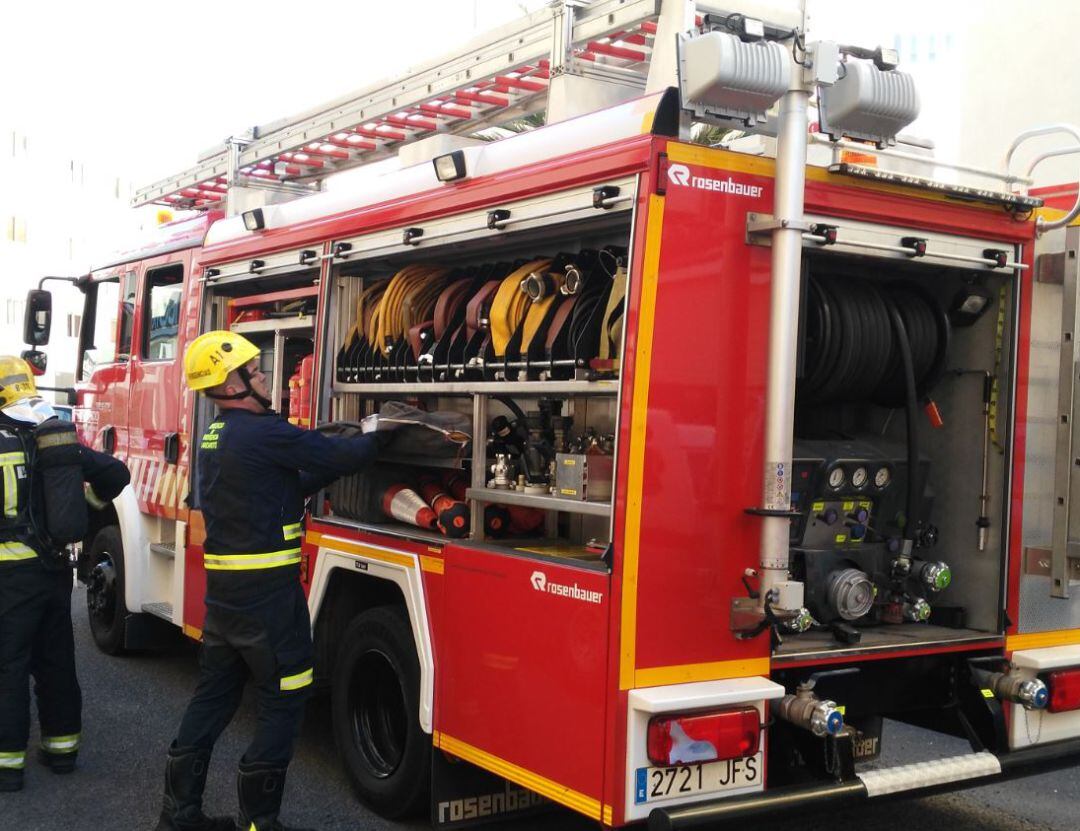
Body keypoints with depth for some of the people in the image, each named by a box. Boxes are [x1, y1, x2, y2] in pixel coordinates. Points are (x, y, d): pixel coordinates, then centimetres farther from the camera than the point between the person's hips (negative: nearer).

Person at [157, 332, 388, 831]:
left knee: (213, 696, 16)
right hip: (266, 592, -9)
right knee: (282, 705, 2)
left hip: (223, 589, 9)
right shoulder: (264, 433, -17)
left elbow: (290, 485, 15)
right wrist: (380, 441, 5)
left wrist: (344, 454, 10)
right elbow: (343, 458, -13)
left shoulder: (215, 438, 12)